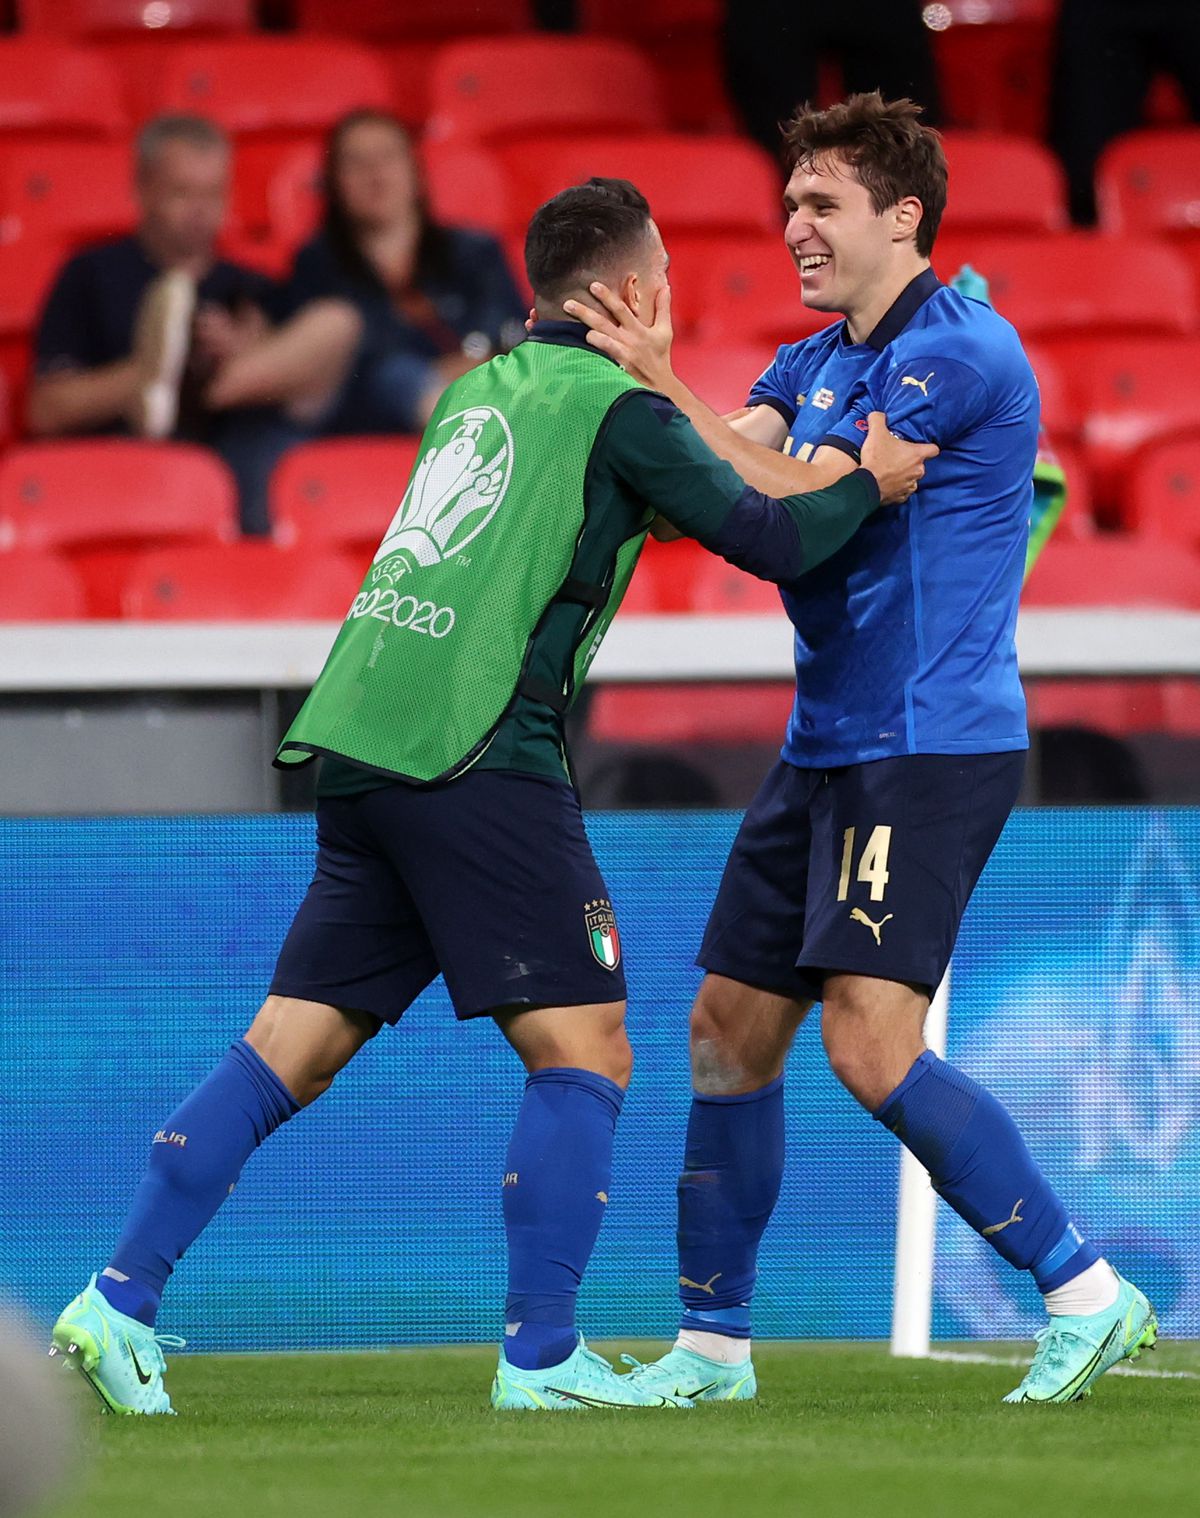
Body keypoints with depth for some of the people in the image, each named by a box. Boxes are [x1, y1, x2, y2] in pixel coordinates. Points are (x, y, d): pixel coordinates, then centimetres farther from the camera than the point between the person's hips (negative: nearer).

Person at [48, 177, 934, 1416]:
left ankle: (120, 1302, 2)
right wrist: (868, 482, 15)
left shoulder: (479, 390, 21)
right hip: (474, 756, -8)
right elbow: (769, 542, -3)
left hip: (353, 744, 8)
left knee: (293, 1047, 8)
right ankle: (541, 1356, -3)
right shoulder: (616, 408, -1)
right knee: (582, 1051, -1)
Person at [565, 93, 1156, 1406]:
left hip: (930, 746, -9)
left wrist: (665, 384, -16)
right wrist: (620, 370, -13)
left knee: (870, 1044, -18)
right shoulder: (819, 361, 15)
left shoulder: (958, 351, -14)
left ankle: (1086, 1295, -11)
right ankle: (713, 1345, 19)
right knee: (729, 1031, 9)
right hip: (829, 746, 9)